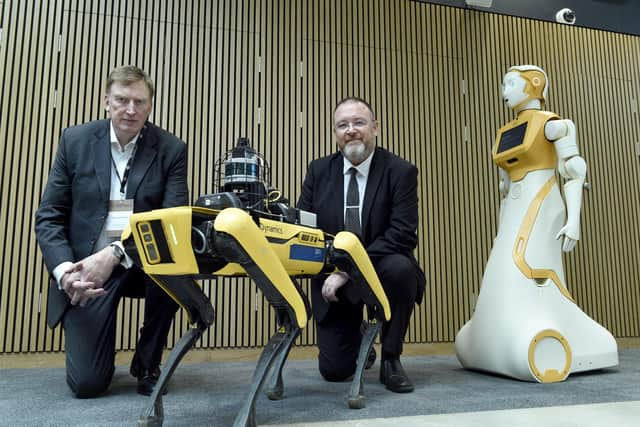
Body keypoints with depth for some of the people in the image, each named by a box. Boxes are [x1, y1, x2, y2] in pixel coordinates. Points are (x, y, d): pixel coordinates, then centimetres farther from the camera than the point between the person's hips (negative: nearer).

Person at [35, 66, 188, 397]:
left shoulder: (171, 149, -3)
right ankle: (86, 335, 30)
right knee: (87, 383, -10)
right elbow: (49, 216, 0)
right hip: (86, 264, 0)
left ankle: (147, 362, -6)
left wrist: (115, 253, -27)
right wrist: (64, 269, -18)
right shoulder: (75, 140, 0)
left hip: (145, 261, 1)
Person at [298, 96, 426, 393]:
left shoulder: (401, 172, -10)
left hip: (382, 270, -2)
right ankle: (359, 341, 37)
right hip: (334, 280, 2)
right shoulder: (318, 171, -1)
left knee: (400, 268, -36)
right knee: (335, 370, -2)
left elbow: (403, 234, -21)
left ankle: (391, 360, -11)